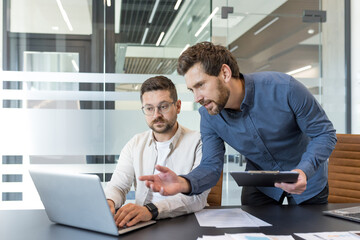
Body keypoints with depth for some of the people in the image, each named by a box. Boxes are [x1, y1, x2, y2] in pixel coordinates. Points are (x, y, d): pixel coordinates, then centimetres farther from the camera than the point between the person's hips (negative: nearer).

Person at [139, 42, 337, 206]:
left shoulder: (284, 89, -30)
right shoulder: (209, 116, -18)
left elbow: (325, 133, -21)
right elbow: (211, 165, -17)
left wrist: (304, 171, -39)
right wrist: (184, 183, -40)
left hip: (307, 181, -2)